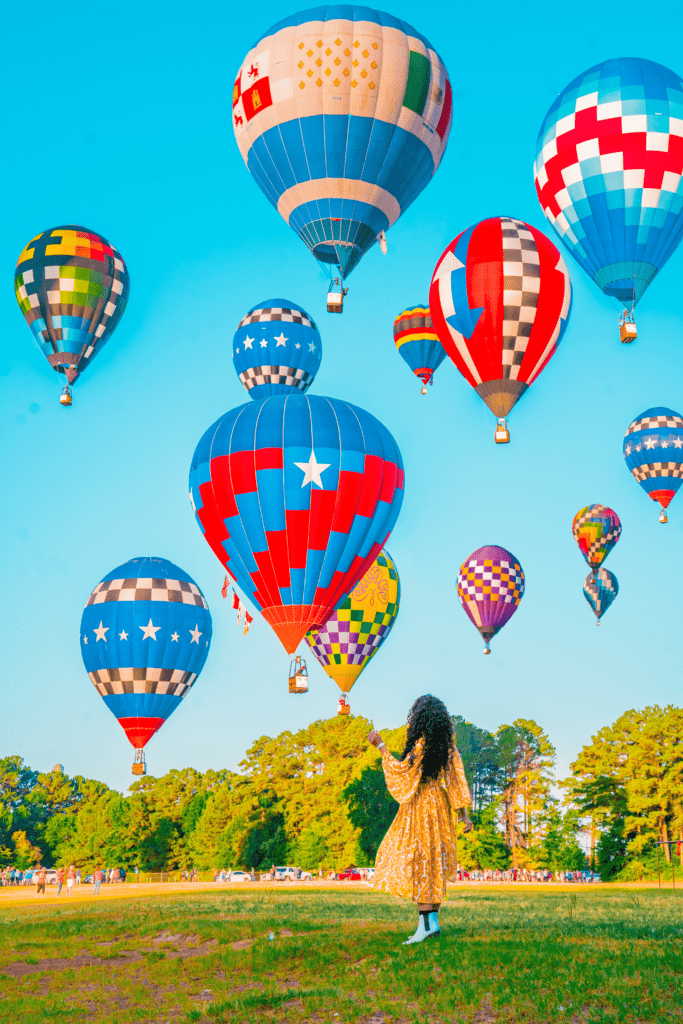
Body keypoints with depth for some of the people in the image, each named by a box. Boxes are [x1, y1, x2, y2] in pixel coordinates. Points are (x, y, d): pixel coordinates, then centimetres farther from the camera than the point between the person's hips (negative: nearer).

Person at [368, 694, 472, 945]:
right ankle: (433, 921, 14)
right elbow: (457, 780, 5)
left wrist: (380, 745, -9)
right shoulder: (447, 745, 6)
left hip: (421, 805, -8)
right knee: (434, 863, 12)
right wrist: (464, 814, 7)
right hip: (439, 806, 8)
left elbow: (401, 770, -15)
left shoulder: (422, 743, -16)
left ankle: (426, 923, -9)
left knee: (419, 861, -6)